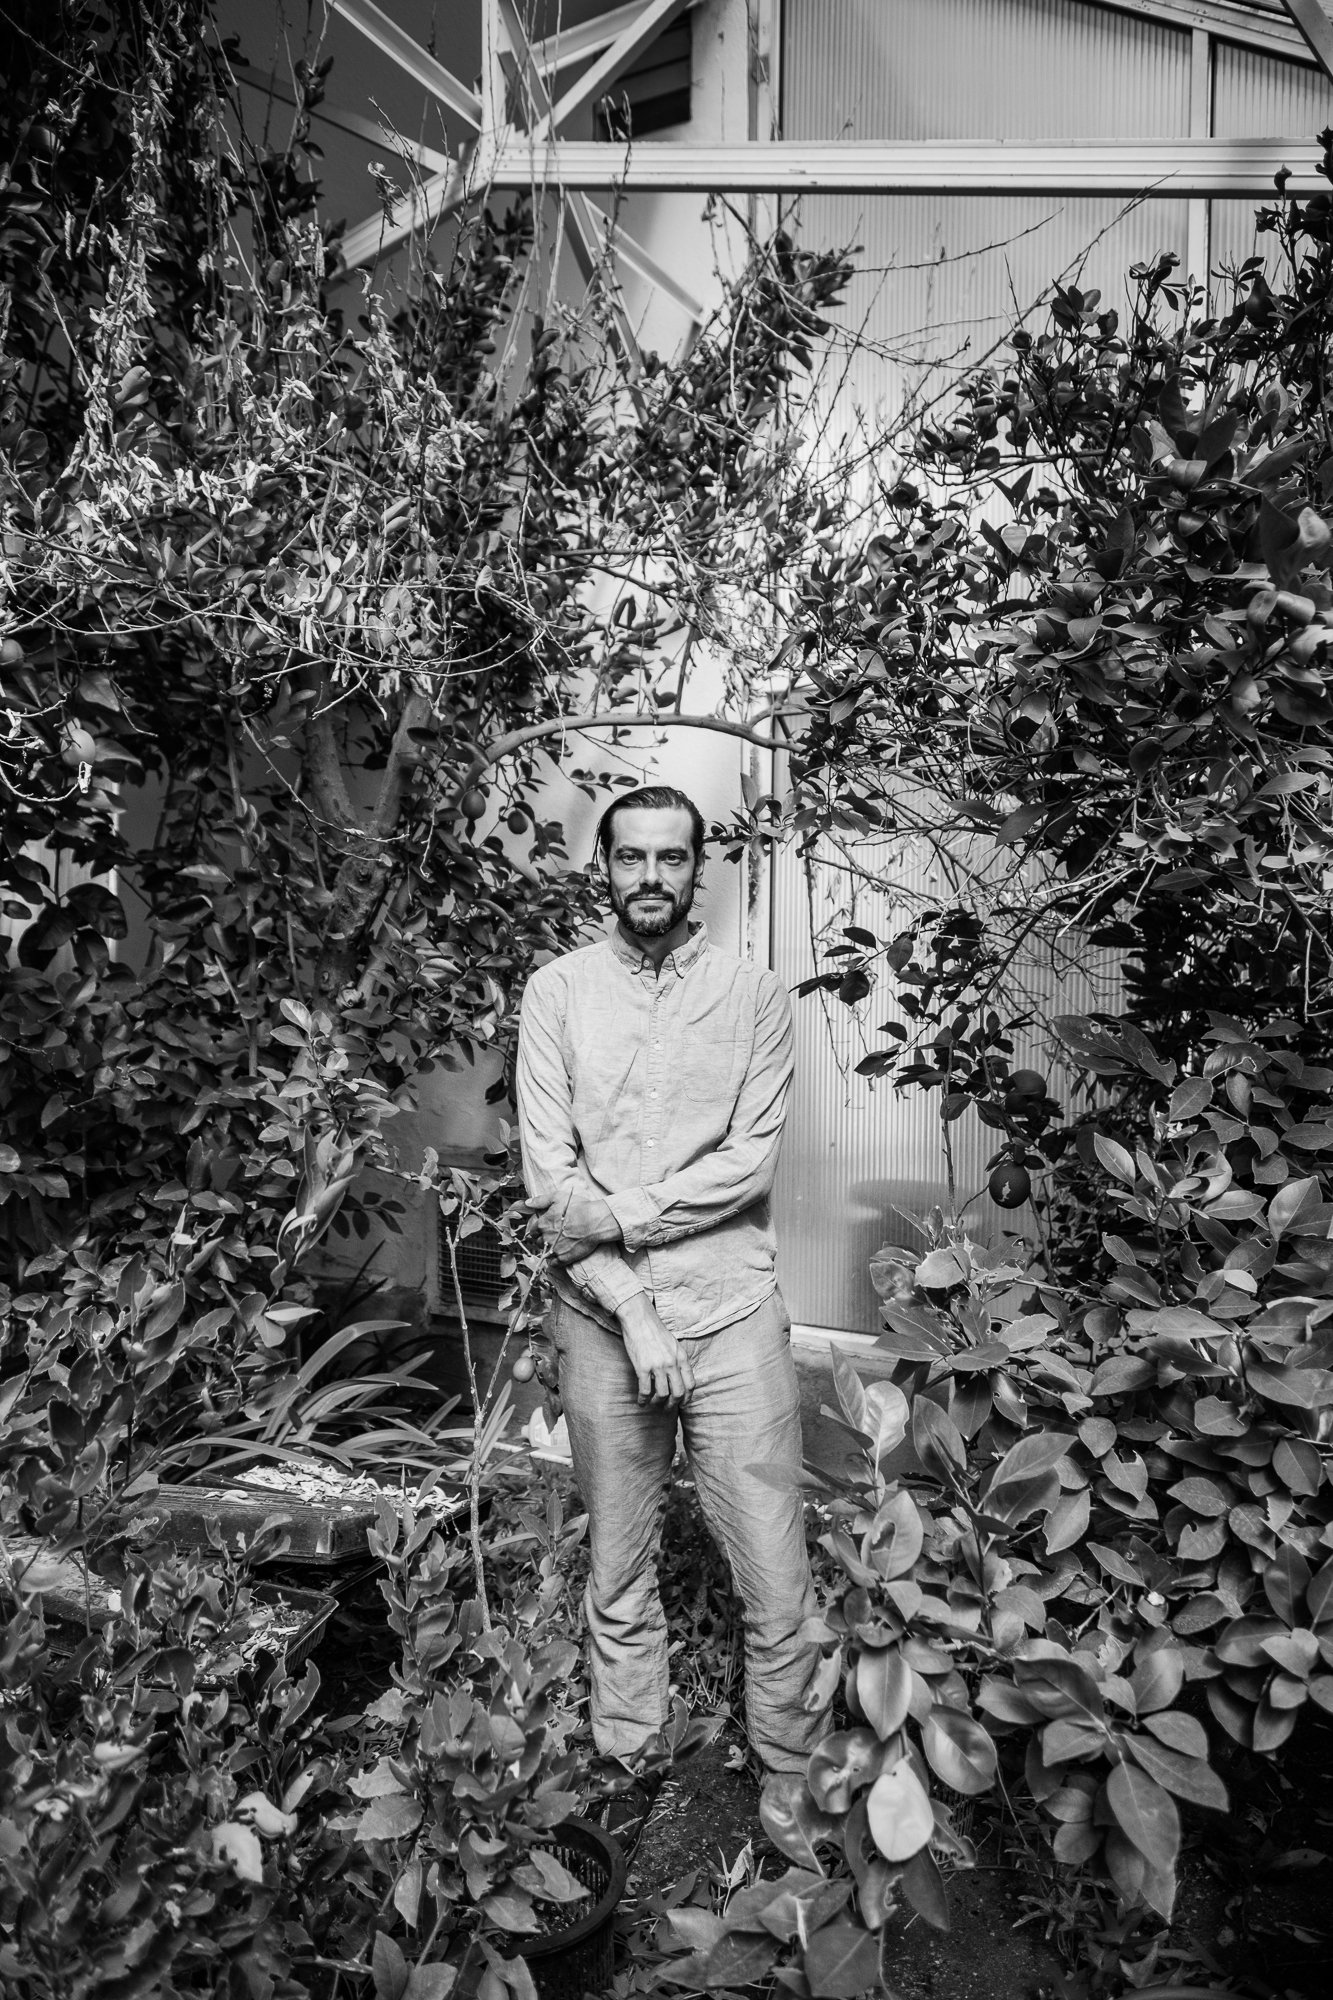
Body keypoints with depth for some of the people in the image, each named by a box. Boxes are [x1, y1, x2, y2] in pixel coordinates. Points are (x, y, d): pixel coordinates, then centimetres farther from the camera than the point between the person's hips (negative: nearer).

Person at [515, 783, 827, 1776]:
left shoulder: (756, 993, 1)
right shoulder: (557, 991, 2)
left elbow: (753, 1162, -7)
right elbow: (550, 1176, -4)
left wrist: (617, 1213, -13)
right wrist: (630, 1305, -11)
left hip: (733, 1311, -1)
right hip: (600, 1313, 1)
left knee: (777, 1582, 4)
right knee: (618, 1576, 15)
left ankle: (796, 1779, 26)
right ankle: (626, 1770, 35)